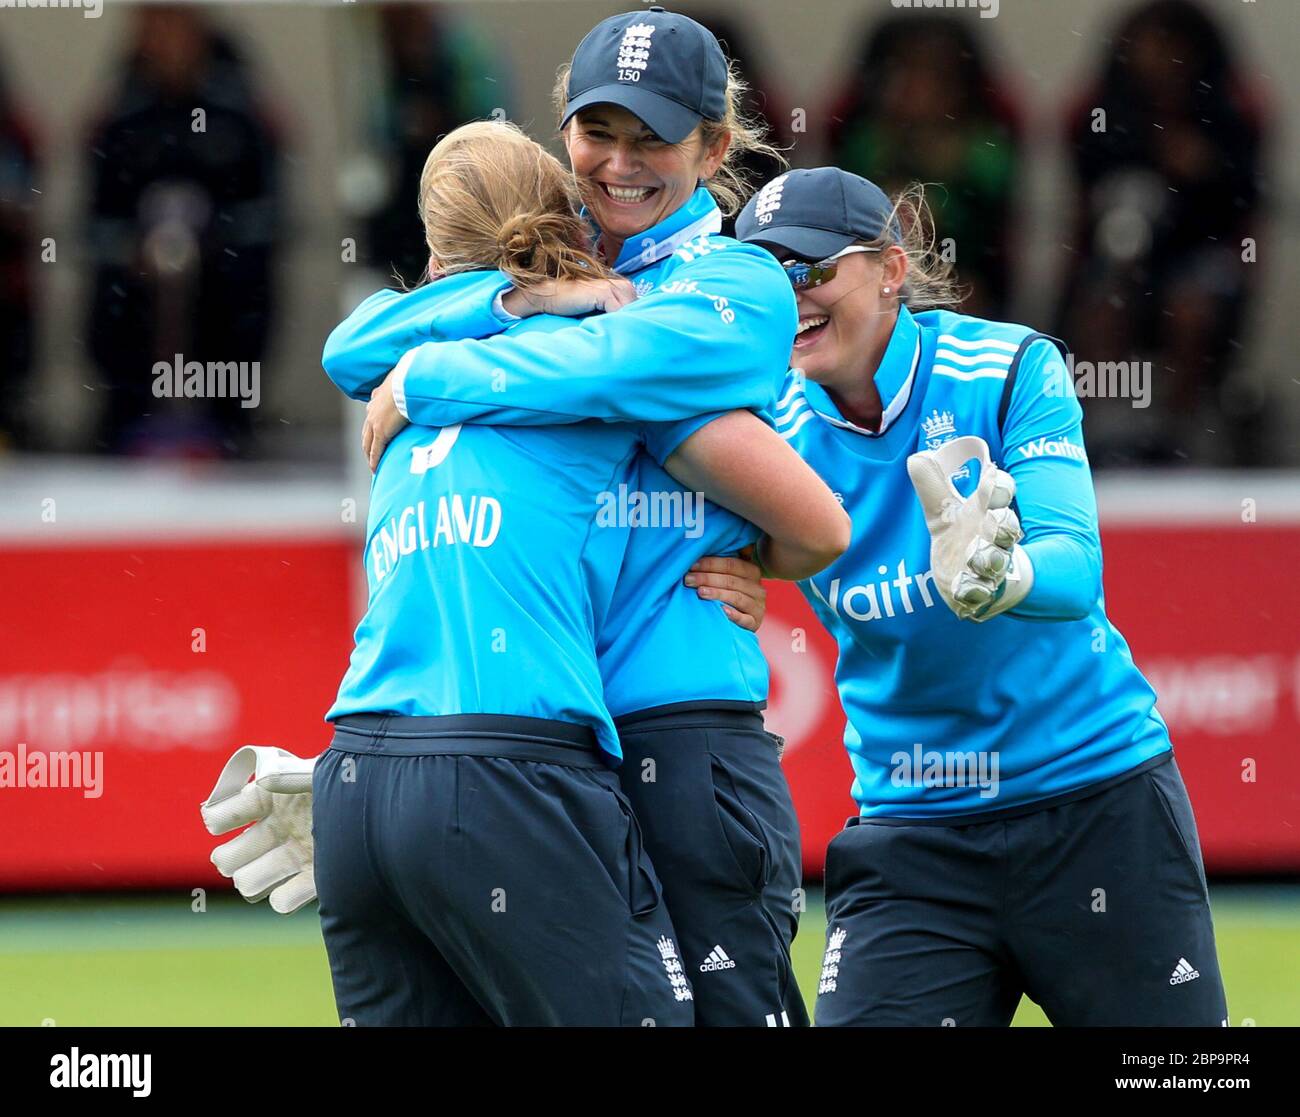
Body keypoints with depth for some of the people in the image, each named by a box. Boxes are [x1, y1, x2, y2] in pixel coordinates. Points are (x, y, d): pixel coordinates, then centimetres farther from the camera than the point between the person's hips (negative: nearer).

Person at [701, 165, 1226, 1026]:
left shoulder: (1008, 368, -12)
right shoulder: (774, 430, -3)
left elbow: (1076, 569, -24)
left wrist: (997, 578, -47)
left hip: (1095, 803, -2)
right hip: (912, 822, 2)